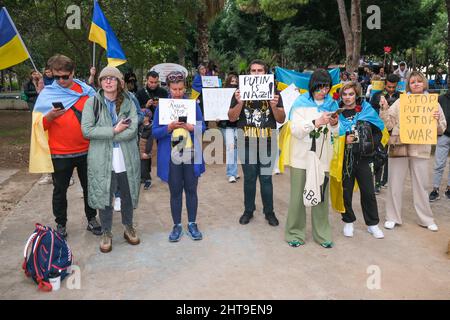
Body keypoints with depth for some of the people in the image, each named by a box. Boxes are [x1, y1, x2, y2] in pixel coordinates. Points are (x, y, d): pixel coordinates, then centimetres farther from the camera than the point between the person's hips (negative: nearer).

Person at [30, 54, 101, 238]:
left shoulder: (86, 91, 1)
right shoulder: (47, 94, -2)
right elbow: (39, 125, -3)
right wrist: (51, 116, -23)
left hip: (86, 151, 1)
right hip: (60, 154, -1)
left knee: (89, 187, 13)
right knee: (60, 190, 10)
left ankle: (91, 219, 30)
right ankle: (61, 224, 25)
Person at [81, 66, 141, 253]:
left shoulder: (128, 102, 2)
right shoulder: (92, 102, -2)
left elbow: (132, 129, -11)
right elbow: (86, 130, -12)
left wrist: (105, 134, -14)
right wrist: (114, 130, -16)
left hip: (127, 159, 2)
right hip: (102, 160, -1)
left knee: (128, 195, 15)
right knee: (104, 197, 8)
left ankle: (128, 227, 36)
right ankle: (106, 233, 26)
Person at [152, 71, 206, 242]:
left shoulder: (193, 104, 3)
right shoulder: (161, 106, 0)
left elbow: (202, 127, 2)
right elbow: (155, 132, -3)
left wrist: (190, 127, -17)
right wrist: (169, 127, -20)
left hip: (191, 155, 1)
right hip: (172, 157, -1)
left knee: (191, 190, 9)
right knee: (175, 192, 8)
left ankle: (192, 224, 23)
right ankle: (177, 225, 22)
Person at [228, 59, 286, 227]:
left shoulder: (273, 92, 2)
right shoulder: (240, 92, 1)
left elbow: (281, 119, 1)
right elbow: (231, 118, -1)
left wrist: (274, 106, -18)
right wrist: (239, 103, -18)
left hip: (267, 143, 0)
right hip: (247, 143, 0)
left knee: (266, 178, 5)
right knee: (249, 179, 10)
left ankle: (269, 212, 21)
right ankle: (248, 210, 25)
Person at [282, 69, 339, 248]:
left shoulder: (331, 103, 9)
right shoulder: (301, 103, -4)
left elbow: (334, 132, 15)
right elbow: (295, 130, -13)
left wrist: (334, 123, -7)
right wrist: (316, 122, -24)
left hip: (322, 156, 3)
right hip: (302, 156, -3)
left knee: (322, 196, 6)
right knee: (298, 196, 1)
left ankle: (322, 234, 19)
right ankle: (295, 233, 14)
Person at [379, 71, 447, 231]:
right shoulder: (400, 101, 5)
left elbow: (441, 129, 9)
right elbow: (388, 124, 2)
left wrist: (437, 120, -11)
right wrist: (384, 109, -12)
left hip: (421, 149, 0)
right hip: (399, 146, 0)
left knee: (421, 185, 8)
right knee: (395, 184, 4)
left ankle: (426, 219, 23)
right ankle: (392, 217, 17)